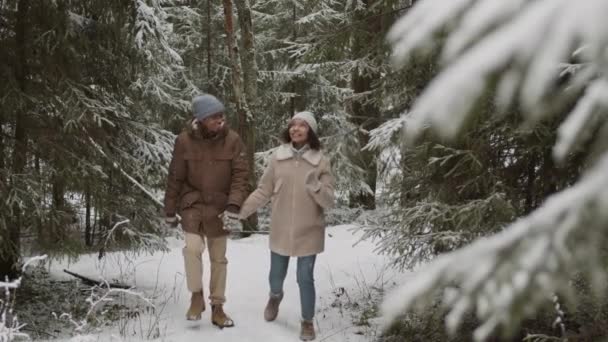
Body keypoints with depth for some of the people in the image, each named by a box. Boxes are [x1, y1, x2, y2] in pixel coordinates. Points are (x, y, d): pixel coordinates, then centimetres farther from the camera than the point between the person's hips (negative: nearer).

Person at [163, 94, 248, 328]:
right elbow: (175, 178, -2)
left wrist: (233, 206, -22)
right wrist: (170, 211, 3)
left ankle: (217, 307, 22)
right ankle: (196, 296, -1)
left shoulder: (232, 140, -9)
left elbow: (240, 176, -9)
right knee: (193, 247, -21)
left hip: (220, 207, 1)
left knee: (218, 258, 9)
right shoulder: (185, 140, -10)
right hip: (193, 203, -1)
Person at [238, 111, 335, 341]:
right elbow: (263, 192, 2)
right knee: (276, 276, 18)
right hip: (281, 231, 2)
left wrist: (315, 186, -28)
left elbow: (329, 202, -10)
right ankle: (275, 297, 52)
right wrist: (238, 211, -3)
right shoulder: (277, 158, -5)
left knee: (305, 279, 4)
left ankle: (307, 322, 25)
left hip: (308, 233, -2)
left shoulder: (320, 161, -9)